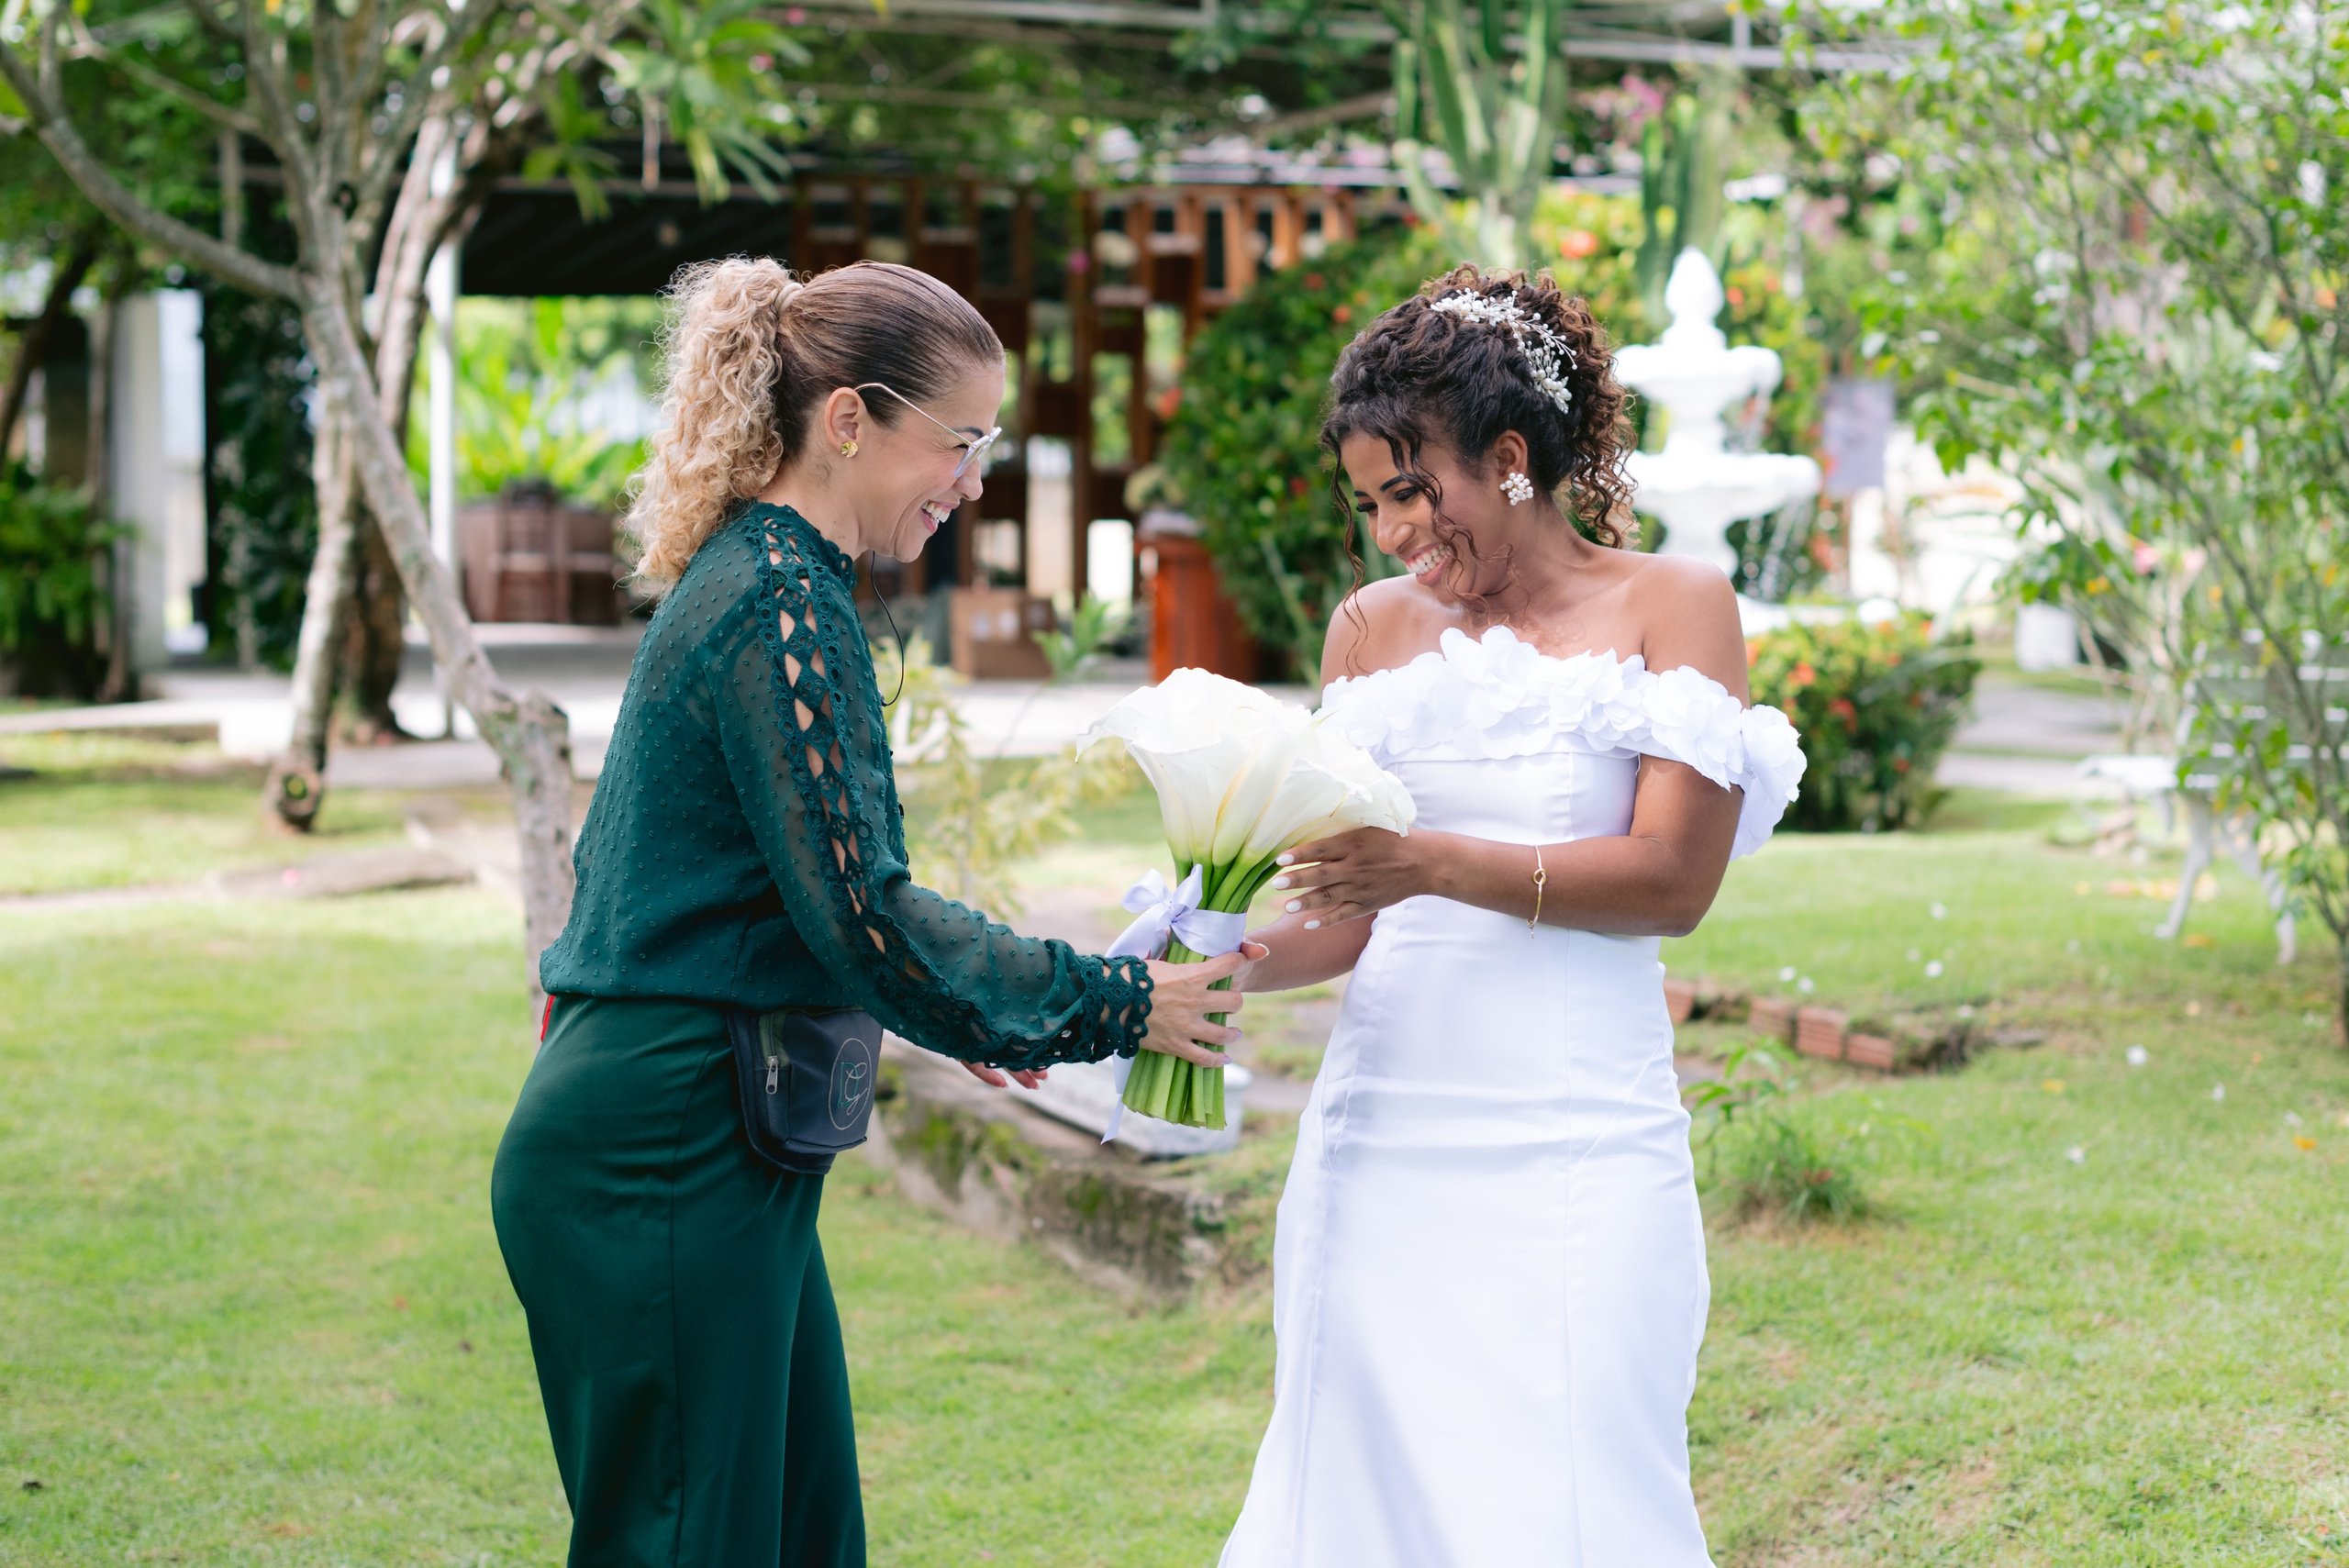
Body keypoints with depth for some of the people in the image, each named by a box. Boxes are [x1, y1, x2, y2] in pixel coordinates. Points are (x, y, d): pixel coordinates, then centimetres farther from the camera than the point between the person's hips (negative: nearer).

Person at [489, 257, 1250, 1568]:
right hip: (666, 1161, -10)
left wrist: (949, 1007, 21)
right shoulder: (783, 604, -16)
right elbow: (863, 913, -20)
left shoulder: (745, 577, 15)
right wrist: (1113, 1006, -11)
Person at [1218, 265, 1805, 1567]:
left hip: (1570, 1149, -3)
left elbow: (1673, 880, -8)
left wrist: (1439, 863, -18)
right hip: (1382, 1135, 4)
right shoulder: (1373, 628, 13)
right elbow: (1347, 919, 11)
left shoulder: (1670, 607, 2)